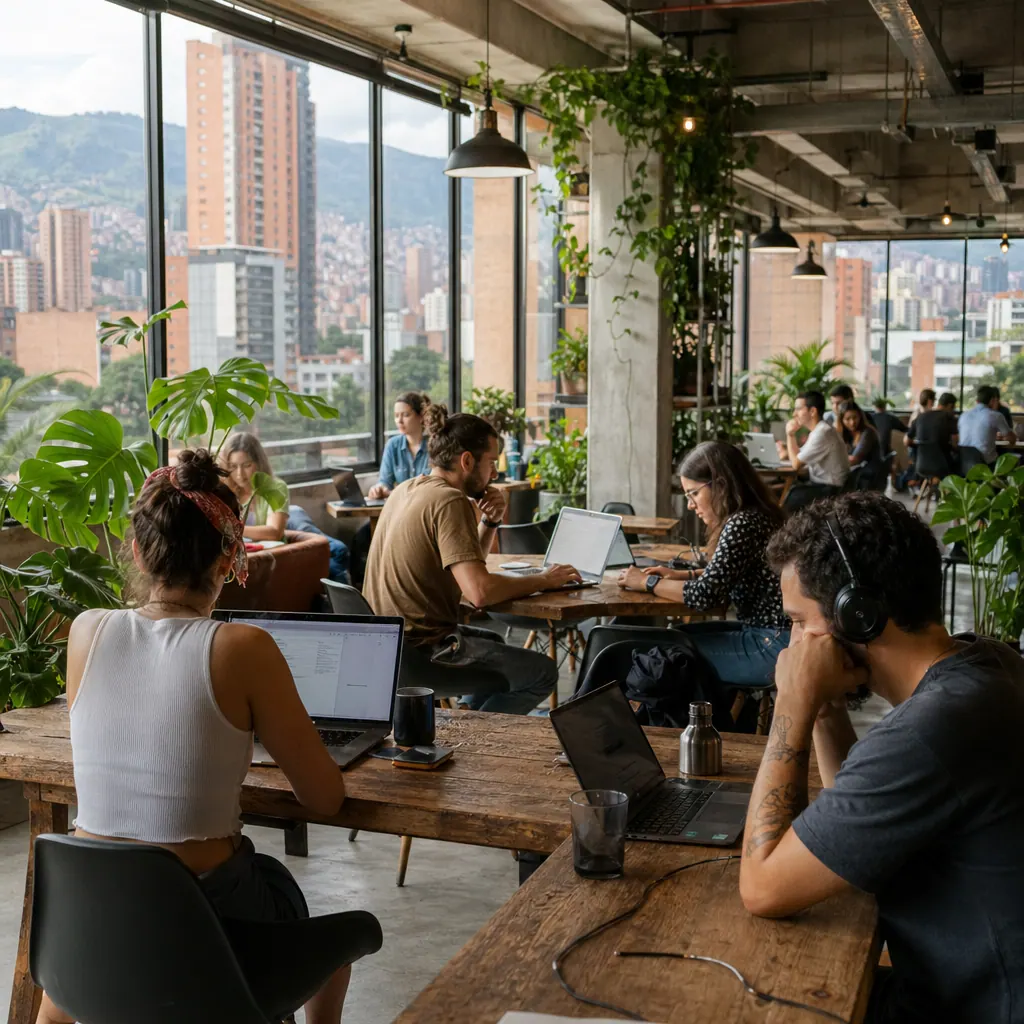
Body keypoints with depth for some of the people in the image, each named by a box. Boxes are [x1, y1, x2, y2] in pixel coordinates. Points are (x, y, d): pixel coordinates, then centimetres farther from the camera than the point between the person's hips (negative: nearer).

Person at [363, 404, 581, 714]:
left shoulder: (405, 490, 10)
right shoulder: (449, 501, -19)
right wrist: (543, 580, -13)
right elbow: (480, 592, -28)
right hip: (423, 650, -10)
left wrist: (490, 522, 1)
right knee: (543, 672, 2)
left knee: (494, 642, 33)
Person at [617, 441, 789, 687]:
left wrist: (648, 582, -9)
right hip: (764, 633, 10)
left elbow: (704, 594, -23)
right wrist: (684, 574, 12)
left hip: (772, 648, -10)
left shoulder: (742, 524, -20)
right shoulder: (754, 516, 10)